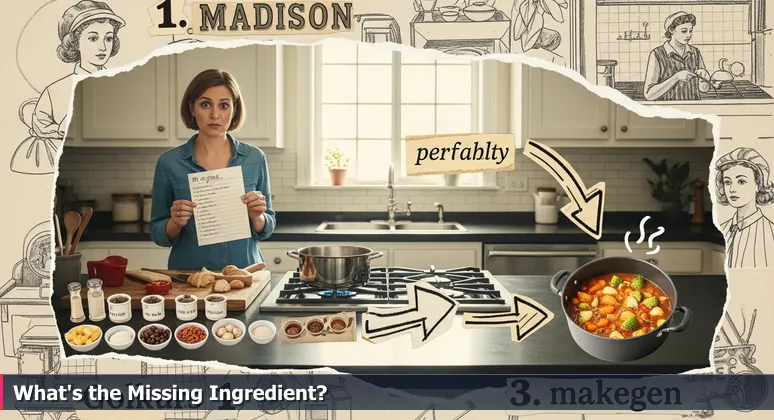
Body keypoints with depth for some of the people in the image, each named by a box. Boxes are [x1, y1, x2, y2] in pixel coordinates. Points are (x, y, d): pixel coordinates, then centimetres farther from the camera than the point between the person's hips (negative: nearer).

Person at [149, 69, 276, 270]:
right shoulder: (169, 162, 0)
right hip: (189, 275, -1)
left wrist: (257, 217, -9)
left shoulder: (255, 158, 3)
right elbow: (158, 234, 7)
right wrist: (175, 223, -12)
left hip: (245, 274, 1)